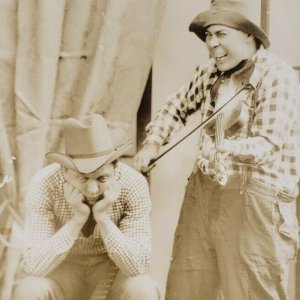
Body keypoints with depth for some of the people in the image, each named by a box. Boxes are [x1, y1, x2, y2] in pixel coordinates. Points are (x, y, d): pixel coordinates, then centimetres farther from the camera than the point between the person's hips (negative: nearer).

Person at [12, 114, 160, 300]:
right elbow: (34, 266, -28)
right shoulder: (44, 185, -24)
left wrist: (103, 217, -36)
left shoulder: (134, 185, -22)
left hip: (113, 272, 0)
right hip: (62, 272, 0)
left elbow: (138, 265, -24)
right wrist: (78, 219, -36)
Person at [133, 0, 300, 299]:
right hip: (204, 191, 7)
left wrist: (223, 150, -37)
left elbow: (266, 144, -22)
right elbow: (178, 106, 25)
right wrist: (153, 142, 11)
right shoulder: (209, 73, 7)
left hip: (256, 199, -7)